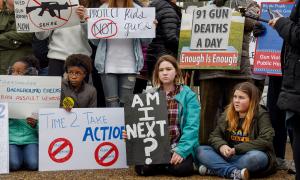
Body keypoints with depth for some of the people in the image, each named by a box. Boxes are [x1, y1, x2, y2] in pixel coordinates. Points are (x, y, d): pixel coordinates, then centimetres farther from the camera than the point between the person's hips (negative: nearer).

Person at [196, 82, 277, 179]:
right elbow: (214, 136, 6)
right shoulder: (227, 114, 7)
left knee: (256, 157, -38)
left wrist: (237, 149, -23)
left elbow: (265, 141, -18)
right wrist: (221, 146, -19)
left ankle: (214, 169, -30)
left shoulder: (261, 115, -6)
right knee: (201, 150, -14)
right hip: (229, 156, 5)